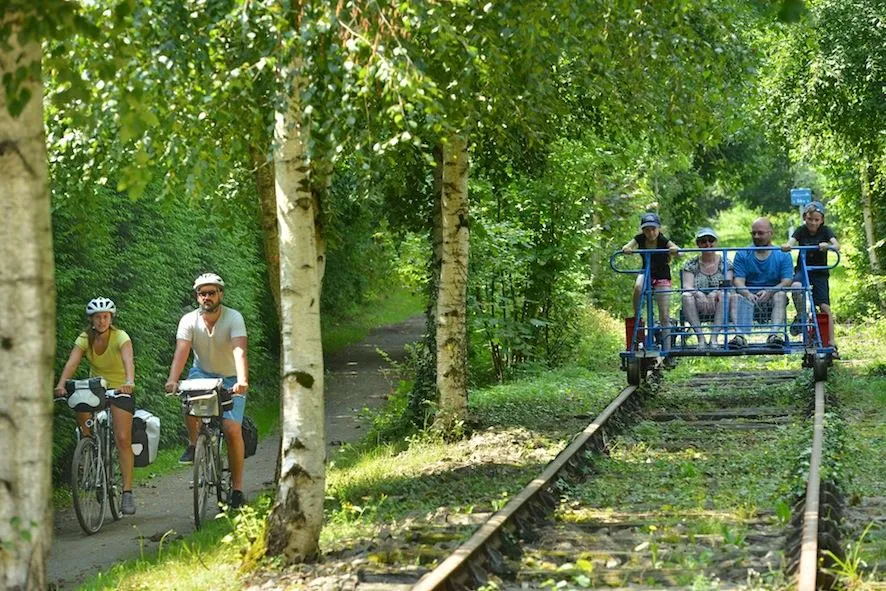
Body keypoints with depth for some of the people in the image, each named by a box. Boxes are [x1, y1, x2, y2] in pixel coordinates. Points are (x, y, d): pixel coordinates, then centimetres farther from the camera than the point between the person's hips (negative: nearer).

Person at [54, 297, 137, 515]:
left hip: (119, 390, -3)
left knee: (123, 439, -14)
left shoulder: (120, 337, -19)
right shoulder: (85, 339, -11)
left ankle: (127, 492, -12)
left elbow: (128, 360, -38)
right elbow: (72, 363, -26)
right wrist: (61, 385, -44)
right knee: (82, 414, -24)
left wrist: (129, 382, -58)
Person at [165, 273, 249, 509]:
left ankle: (237, 488, -5)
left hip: (230, 379, -2)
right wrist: (172, 380, -43)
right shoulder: (189, 320, -13)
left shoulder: (233, 318, -20)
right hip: (203, 372, 2)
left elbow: (239, 350, -33)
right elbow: (181, 351, -26)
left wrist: (242, 381, -50)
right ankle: (194, 444, -9)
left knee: (232, 429, -16)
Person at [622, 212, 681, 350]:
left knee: (664, 316, -5)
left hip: (662, 278, -2)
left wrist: (675, 250, -57)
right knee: (638, 287, -36)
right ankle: (636, 318, -17)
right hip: (646, 273, 2)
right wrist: (626, 249, -49)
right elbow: (627, 247, -24)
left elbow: (678, 251, -33)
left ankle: (667, 348, 0)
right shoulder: (640, 239, -11)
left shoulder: (663, 241, -19)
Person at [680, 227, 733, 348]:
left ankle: (714, 338, -36)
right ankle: (700, 338, -35)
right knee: (686, 296, -29)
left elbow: (728, 286, -5)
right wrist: (698, 294, -28)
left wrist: (715, 293, -27)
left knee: (725, 294, -32)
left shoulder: (725, 263, 8)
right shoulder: (691, 265, 9)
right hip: (698, 308, 1)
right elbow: (687, 286, -5)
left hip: (718, 307, -1)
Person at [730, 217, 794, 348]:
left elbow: (786, 282, -3)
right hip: (748, 299, 0)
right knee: (736, 297, -30)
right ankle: (739, 335, -49)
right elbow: (738, 280, -1)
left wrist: (769, 292, -24)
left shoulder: (783, 255, 10)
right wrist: (747, 293, -24)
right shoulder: (742, 255, 12)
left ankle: (774, 334, -48)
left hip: (771, 300, 0)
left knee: (780, 295, -32)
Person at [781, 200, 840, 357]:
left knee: (825, 306, -10)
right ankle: (800, 317, -12)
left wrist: (828, 246, -44)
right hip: (802, 269, 0)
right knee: (796, 287, -34)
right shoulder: (801, 231, -1)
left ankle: (832, 344, -7)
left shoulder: (825, 231, -3)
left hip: (820, 273, 0)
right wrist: (786, 246, -44)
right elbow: (791, 242, -19)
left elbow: (837, 246, -20)